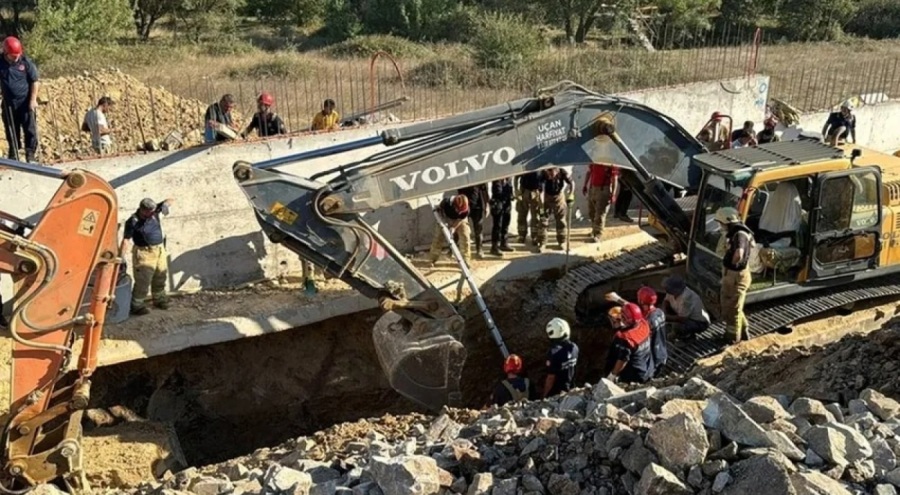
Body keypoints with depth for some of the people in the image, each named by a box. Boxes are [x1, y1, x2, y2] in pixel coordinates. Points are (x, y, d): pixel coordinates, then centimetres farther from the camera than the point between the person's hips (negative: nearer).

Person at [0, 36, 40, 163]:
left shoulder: (26, 62, -8)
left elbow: (35, 81, -4)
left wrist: (33, 99, -8)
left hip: (26, 102, -3)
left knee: (30, 129, -2)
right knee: (11, 130, 11)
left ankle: (30, 155, 8)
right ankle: (13, 155, 24)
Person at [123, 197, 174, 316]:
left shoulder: (154, 212, -5)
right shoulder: (133, 222, -18)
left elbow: (170, 200, 0)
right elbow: (127, 240, -22)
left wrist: (165, 204, -23)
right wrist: (122, 255, -32)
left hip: (160, 249, 7)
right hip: (144, 253, -6)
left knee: (160, 277, 20)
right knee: (143, 280, -5)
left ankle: (159, 299, 40)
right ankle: (136, 305, 9)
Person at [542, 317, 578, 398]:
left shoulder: (554, 353, -28)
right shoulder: (574, 347, -7)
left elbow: (551, 378, -22)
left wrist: (544, 395, -10)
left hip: (555, 393, -6)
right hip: (569, 390, 6)